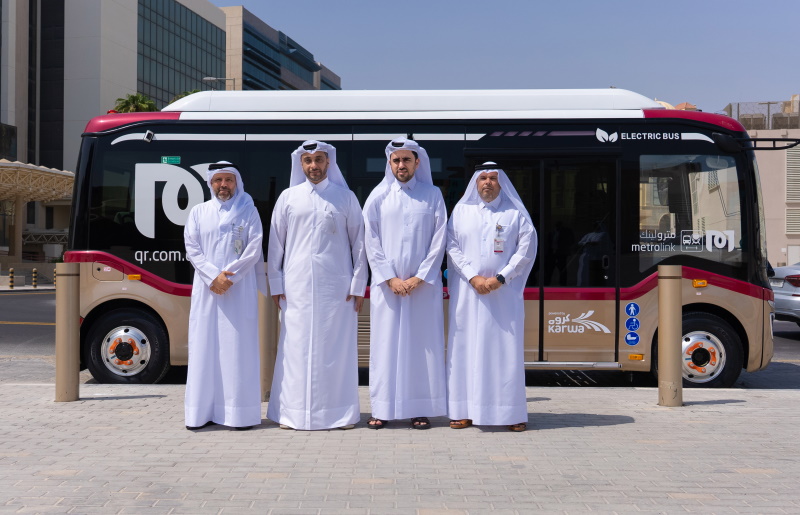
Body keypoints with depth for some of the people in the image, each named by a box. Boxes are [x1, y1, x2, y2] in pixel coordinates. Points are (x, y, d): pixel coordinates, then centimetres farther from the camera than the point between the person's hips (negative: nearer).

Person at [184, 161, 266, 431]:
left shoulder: (248, 211, 7)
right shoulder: (198, 212, 11)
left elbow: (253, 250, -1)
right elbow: (192, 249, 4)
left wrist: (229, 277, -11)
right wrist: (213, 276, -9)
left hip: (240, 291, -2)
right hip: (206, 290, 2)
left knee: (238, 348, -3)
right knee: (204, 348, 1)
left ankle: (240, 412, 0)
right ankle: (203, 411, 5)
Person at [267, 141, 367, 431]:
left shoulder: (345, 198, 6)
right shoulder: (288, 198, 9)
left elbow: (358, 243, 6)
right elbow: (275, 243, 10)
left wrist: (358, 285, 1)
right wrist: (275, 284, 5)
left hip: (336, 286, -1)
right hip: (297, 287, 1)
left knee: (337, 347, 0)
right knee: (297, 348, 1)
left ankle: (342, 412, 8)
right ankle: (293, 412, 8)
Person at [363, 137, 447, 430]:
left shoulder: (432, 195, 5)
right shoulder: (378, 197, 6)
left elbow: (439, 240, 1)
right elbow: (371, 242, 2)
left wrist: (420, 277, -8)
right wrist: (390, 278, -7)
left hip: (424, 283, 0)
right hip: (386, 284, 0)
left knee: (422, 343, 0)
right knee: (385, 343, 0)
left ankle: (420, 409, 5)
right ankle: (383, 409, 6)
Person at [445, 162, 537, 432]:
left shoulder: (515, 212, 5)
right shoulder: (461, 211, 9)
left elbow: (527, 249, -1)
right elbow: (452, 247, 2)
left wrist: (500, 278, -11)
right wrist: (473, 277, -10)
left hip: (504, 293, -1)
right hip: (467, 291, 1)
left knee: (506, 349, -2)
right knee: (466, 348, 1)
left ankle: (512, 412, 4)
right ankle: (465, 410, 7)